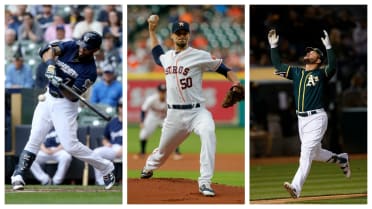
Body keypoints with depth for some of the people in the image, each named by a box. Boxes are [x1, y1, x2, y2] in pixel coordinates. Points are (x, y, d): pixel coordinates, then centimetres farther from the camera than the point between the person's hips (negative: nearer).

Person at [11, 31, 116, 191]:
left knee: (70, 145, -10)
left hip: (65, 104, -5)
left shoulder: (90, 71, -18)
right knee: (34, 139, 1)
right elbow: (48, 50, -17)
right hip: (47, 99, 5)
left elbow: (72, 96, -22)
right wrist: (51, 63, -37)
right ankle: (18, 175, 4)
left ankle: (106, 168, 5)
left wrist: (60, 85, -40)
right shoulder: (71, 47, -5)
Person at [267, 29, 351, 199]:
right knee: (315, 153, 18)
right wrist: (273, 46, 7)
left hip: (316, 118, -7)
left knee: (306, 153, -15)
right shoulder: (296, 72, 14)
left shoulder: (321, 74, -4)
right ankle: (341, 159, 42)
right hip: (301, 119, 7)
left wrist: (328, 47, -33)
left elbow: (332, 67, -24)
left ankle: (296, 188, -24)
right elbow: (277, 65, 15)